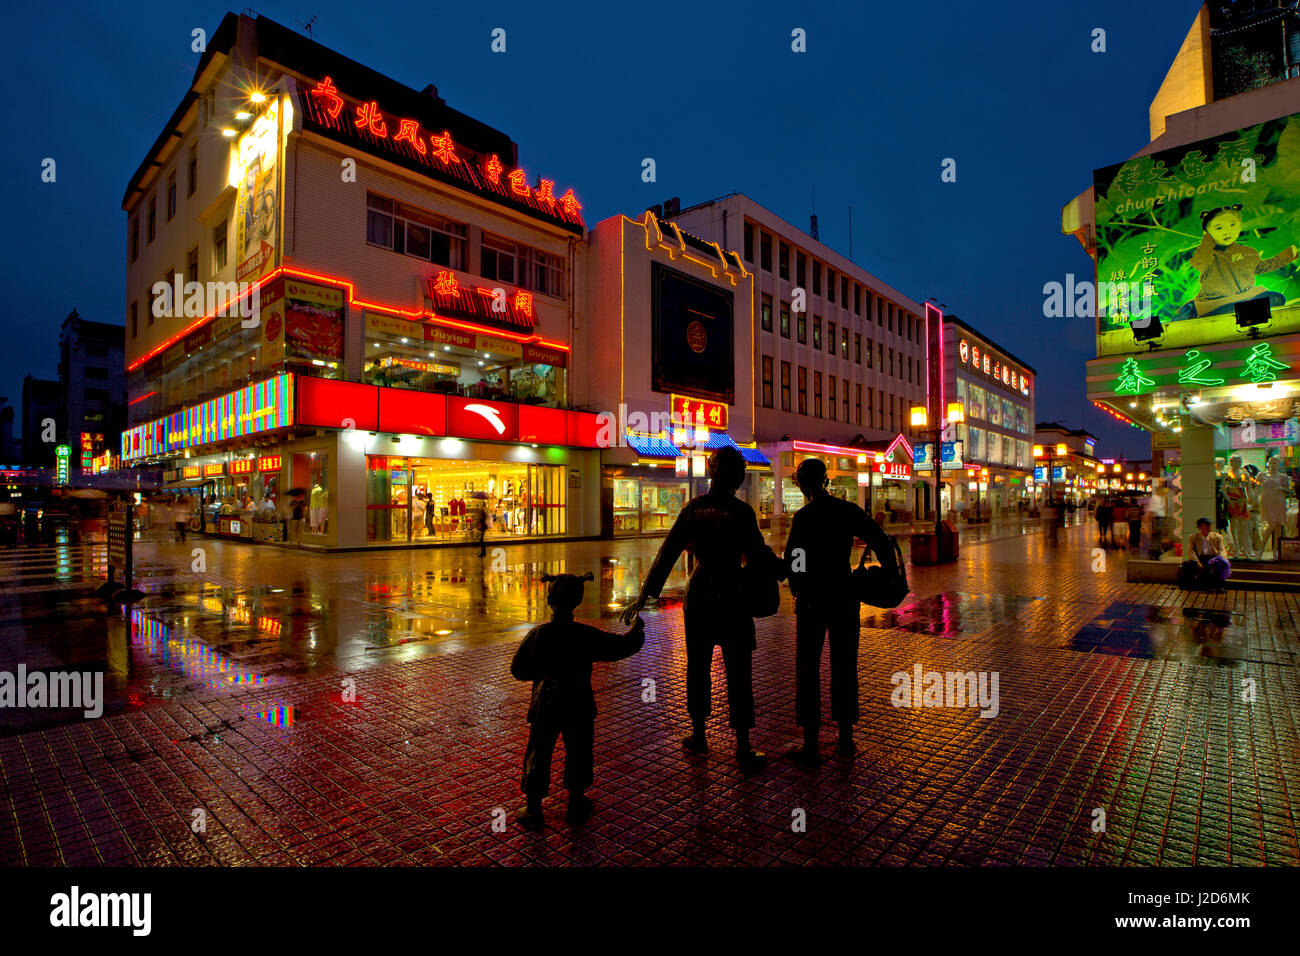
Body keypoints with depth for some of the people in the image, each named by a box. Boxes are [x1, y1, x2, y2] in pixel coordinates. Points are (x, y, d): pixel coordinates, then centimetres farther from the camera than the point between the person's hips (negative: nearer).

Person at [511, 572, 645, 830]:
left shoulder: (538, 634, -11)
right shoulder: (586, 636, -13)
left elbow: (517, 669, 0)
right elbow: (622, 647, -5)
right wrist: (637, 629, 14)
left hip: (544, 706, 1)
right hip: (578, 707, 0)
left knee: (538, 753, 14)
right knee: (578, 752, 17)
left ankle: (533, 809, 20)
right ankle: (576, 803, 29)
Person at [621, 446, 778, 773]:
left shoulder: (693, 507, -2)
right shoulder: (741, 511, -12)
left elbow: (667, 552, -2)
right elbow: (758, 556, -9)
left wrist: (645, 594, 0)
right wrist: (783, 565, 12)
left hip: (698, 593, 4)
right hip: (732, 596, -3)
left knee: (698, 664, 16)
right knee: (738, 671, 5)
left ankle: (698, 735, 29)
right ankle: (743, 748, 10)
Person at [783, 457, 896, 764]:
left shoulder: (803, 516, -12)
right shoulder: (848, 511, -1)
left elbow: (793, 563, -12)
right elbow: (882, 542, 0)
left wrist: (799, 589, 5)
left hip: (812, 600, -4)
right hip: (844, 597, 4)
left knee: (807, 668, 6)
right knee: (844, 666, 15)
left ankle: (811, 745, 10)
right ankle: (846, 739, 26)